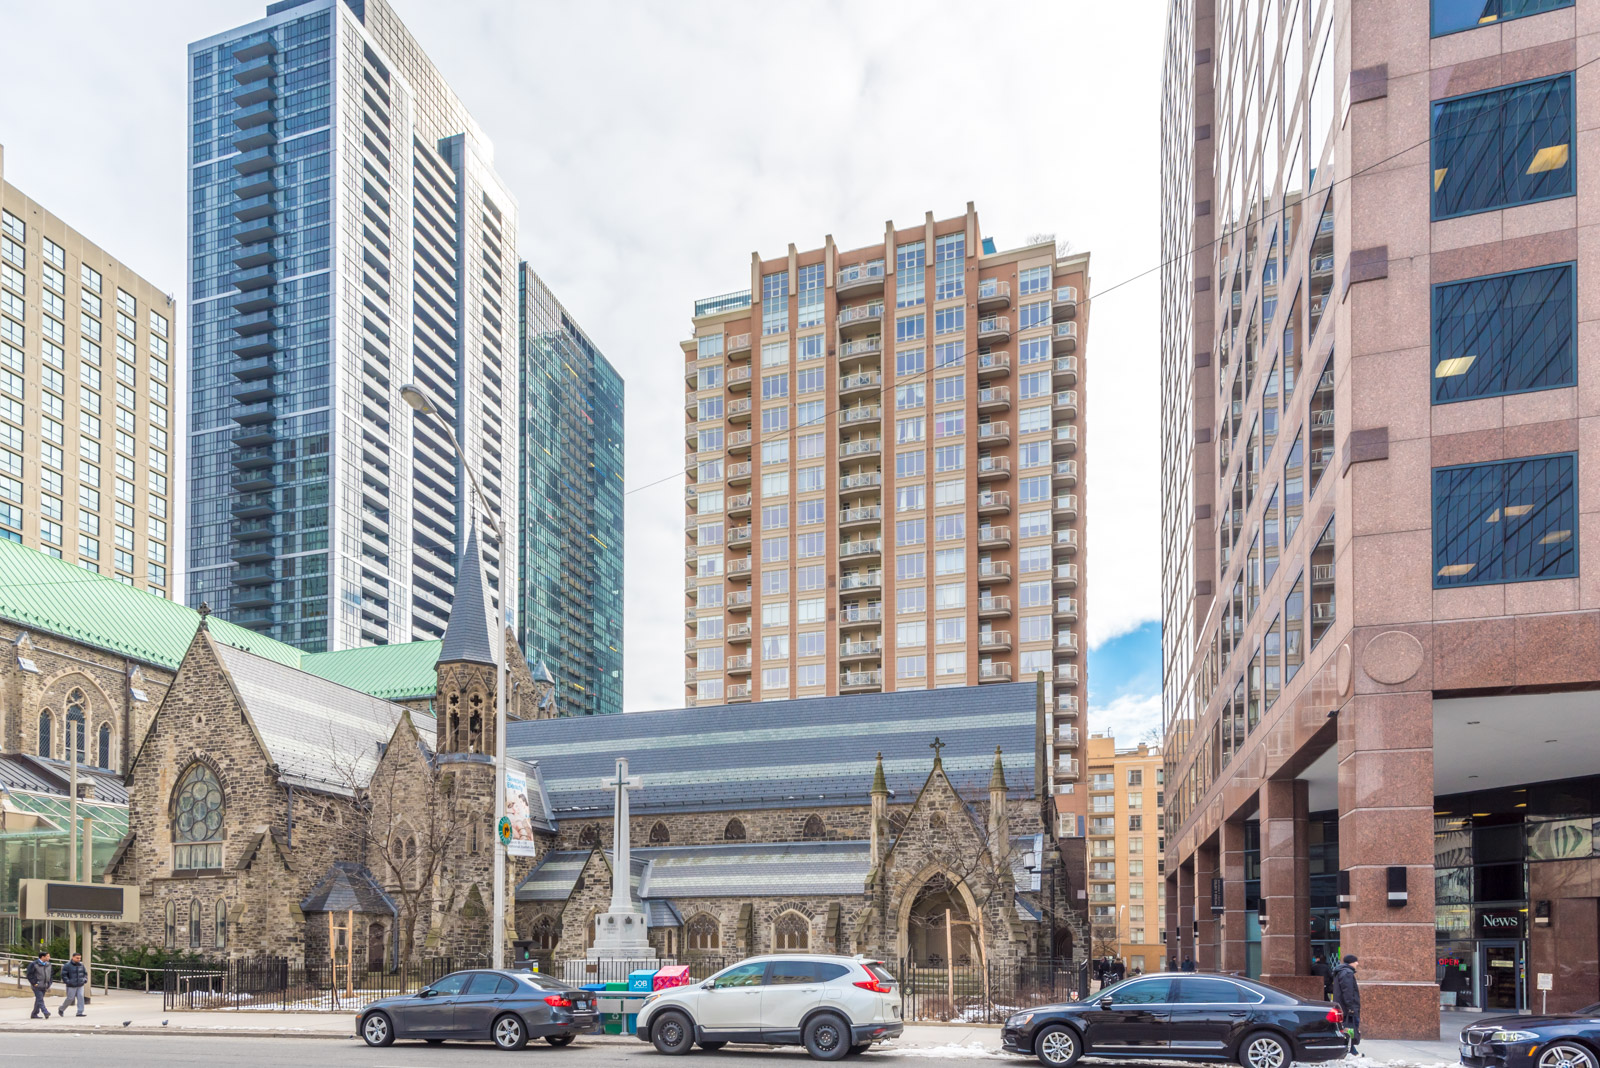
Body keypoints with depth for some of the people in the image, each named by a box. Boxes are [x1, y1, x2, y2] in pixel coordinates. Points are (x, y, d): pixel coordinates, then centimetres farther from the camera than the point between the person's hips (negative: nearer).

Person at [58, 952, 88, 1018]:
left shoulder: (81, 965, 9)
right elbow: (63, 975, -8)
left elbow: (85, 973, 20)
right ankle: (61, 1009, 25)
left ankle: (80, 1012, -3)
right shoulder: (67, 965, -7)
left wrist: (85, 980, 6)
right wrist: (68, 982, -16)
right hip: (71, 986, -5)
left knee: (80, 998, -5)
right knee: (70, 999, 1)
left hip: (80, 985, 5)